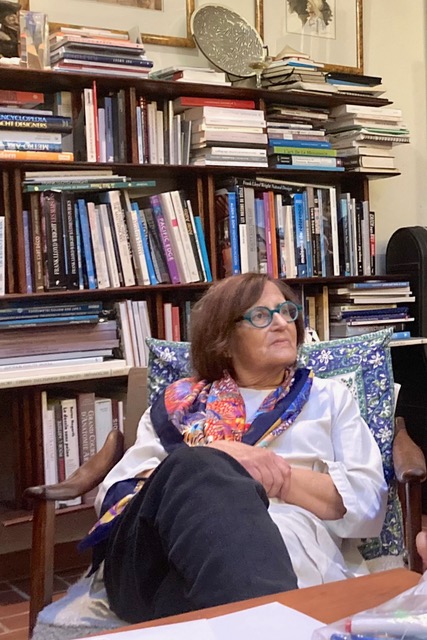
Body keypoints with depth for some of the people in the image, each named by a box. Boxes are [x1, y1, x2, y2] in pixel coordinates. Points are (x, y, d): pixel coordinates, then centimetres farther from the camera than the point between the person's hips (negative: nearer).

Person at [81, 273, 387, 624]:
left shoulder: (330, 397, 26)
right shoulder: (178, 401, 24)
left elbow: (368, 506, 13)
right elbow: (114, 495, 11)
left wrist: (277, 475, -3)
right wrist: (207, 464, -6)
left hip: (287, 553, -2)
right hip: (155, 562, 3)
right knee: (198, 463, -34)